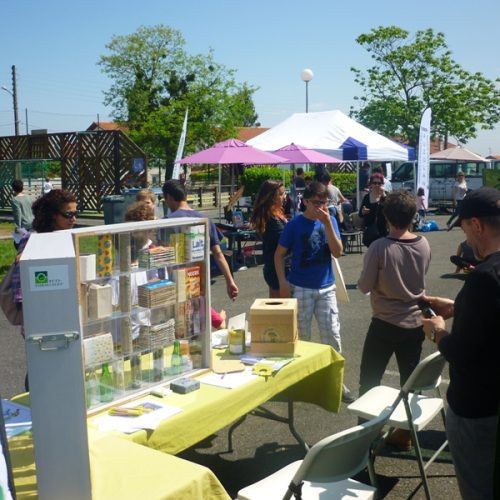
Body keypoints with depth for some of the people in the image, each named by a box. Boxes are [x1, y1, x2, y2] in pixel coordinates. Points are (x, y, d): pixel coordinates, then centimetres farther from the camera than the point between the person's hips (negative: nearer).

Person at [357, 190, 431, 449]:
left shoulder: (379, 247, -19)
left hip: (385, 324, -5)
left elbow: (364, 287, -13)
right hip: (415, 323, 5)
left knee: (369, 380, 10)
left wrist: (364, 278, 6)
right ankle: (406, 433, 26)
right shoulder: (424, 245, -4)